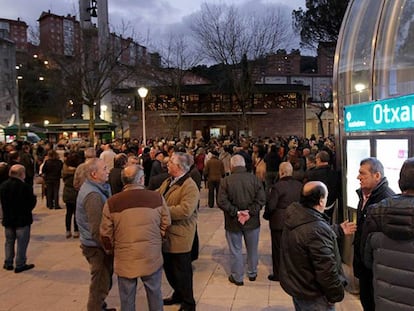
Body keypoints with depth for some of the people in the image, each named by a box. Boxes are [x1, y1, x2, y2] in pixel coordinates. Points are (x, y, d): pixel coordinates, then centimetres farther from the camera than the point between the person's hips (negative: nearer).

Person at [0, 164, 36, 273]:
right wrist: (34, 197, 4)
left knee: (9, 242, 18)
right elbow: (31, 203, -15)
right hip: (22, 220, -6)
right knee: (22, 243, 4)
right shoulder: (26, 187, -19)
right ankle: (20, 265, 9)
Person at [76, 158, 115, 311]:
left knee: (101, 281, 26)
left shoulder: (89, 187, 5)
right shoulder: (93, 195, -27)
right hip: (97, 247, -10)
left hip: (91, 243, 10)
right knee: (101, 283, 6)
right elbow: (97, 230, -28)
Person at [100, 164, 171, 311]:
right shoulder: (157, 198, -9)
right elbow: (166, 225, 1)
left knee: (127, 298, 17)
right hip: (152, 257, 0)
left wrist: (111, 251, 16)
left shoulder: (112, 202, -9)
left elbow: (106, 233, -2)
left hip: (125, 259, 0)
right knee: (154, 294, 20)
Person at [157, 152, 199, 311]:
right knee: (169, 269, 22)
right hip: (167, 234, 9)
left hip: (179, 237, -8)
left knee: (182, 272, 6)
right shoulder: (167, 182, 10)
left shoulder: (190, 186, -19)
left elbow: (185, 210, -30)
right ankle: (178, 295, 43)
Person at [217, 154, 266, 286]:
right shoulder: (254, 178, -9)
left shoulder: (226, 181, -12)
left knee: (235, 250, 13)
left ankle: (237, 277, 23)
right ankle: (252, 273, 36)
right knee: (252, 249, 20)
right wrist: (250, 212, -12)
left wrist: (236, 212, -14)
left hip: (233, 221, -2)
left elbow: (221, 201, -17)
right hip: (252, 221, 2)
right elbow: (261, 199, -13)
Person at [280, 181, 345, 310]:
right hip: (313, 295, -8)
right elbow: (326, 270, -28)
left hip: (295, 285, 8)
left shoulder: (293, 215, -5)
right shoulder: (317, 230, -33)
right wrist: (336, 293, -14)